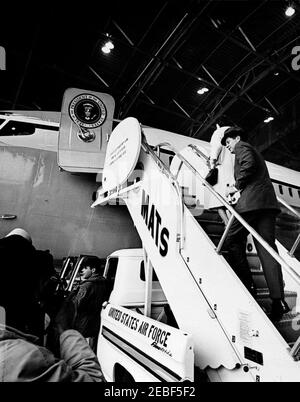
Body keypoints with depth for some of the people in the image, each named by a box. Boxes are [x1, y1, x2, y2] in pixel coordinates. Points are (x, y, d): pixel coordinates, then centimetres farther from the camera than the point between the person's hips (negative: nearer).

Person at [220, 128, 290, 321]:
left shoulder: (242, 147, 8)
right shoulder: (254, 152, 34)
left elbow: (248, 164, -13)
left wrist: (237, 185, -4)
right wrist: (239, 188, 25)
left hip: (252, 201, -8)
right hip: (269, 202, 9)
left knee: (233, 241, 2)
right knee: (267, 247, 0)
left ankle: (247, 286, 2)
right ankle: (278, 299, -4)